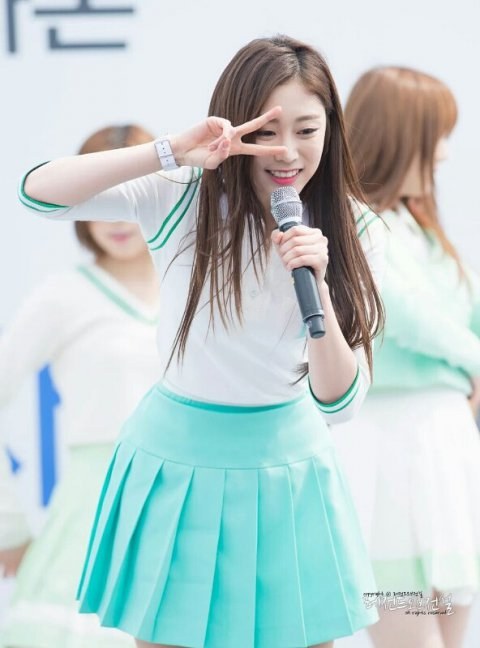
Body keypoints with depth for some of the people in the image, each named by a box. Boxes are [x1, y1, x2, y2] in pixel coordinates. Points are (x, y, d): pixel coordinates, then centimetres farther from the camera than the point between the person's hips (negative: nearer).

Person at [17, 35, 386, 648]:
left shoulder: (352, 230, -5)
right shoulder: (182, 200, -10)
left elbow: (338, 399, -10)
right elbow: (37, 190, -24)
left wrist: (317, 287, -26)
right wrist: (173, 151, -32)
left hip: (285, 464, 1)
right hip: (179, 462, -1)